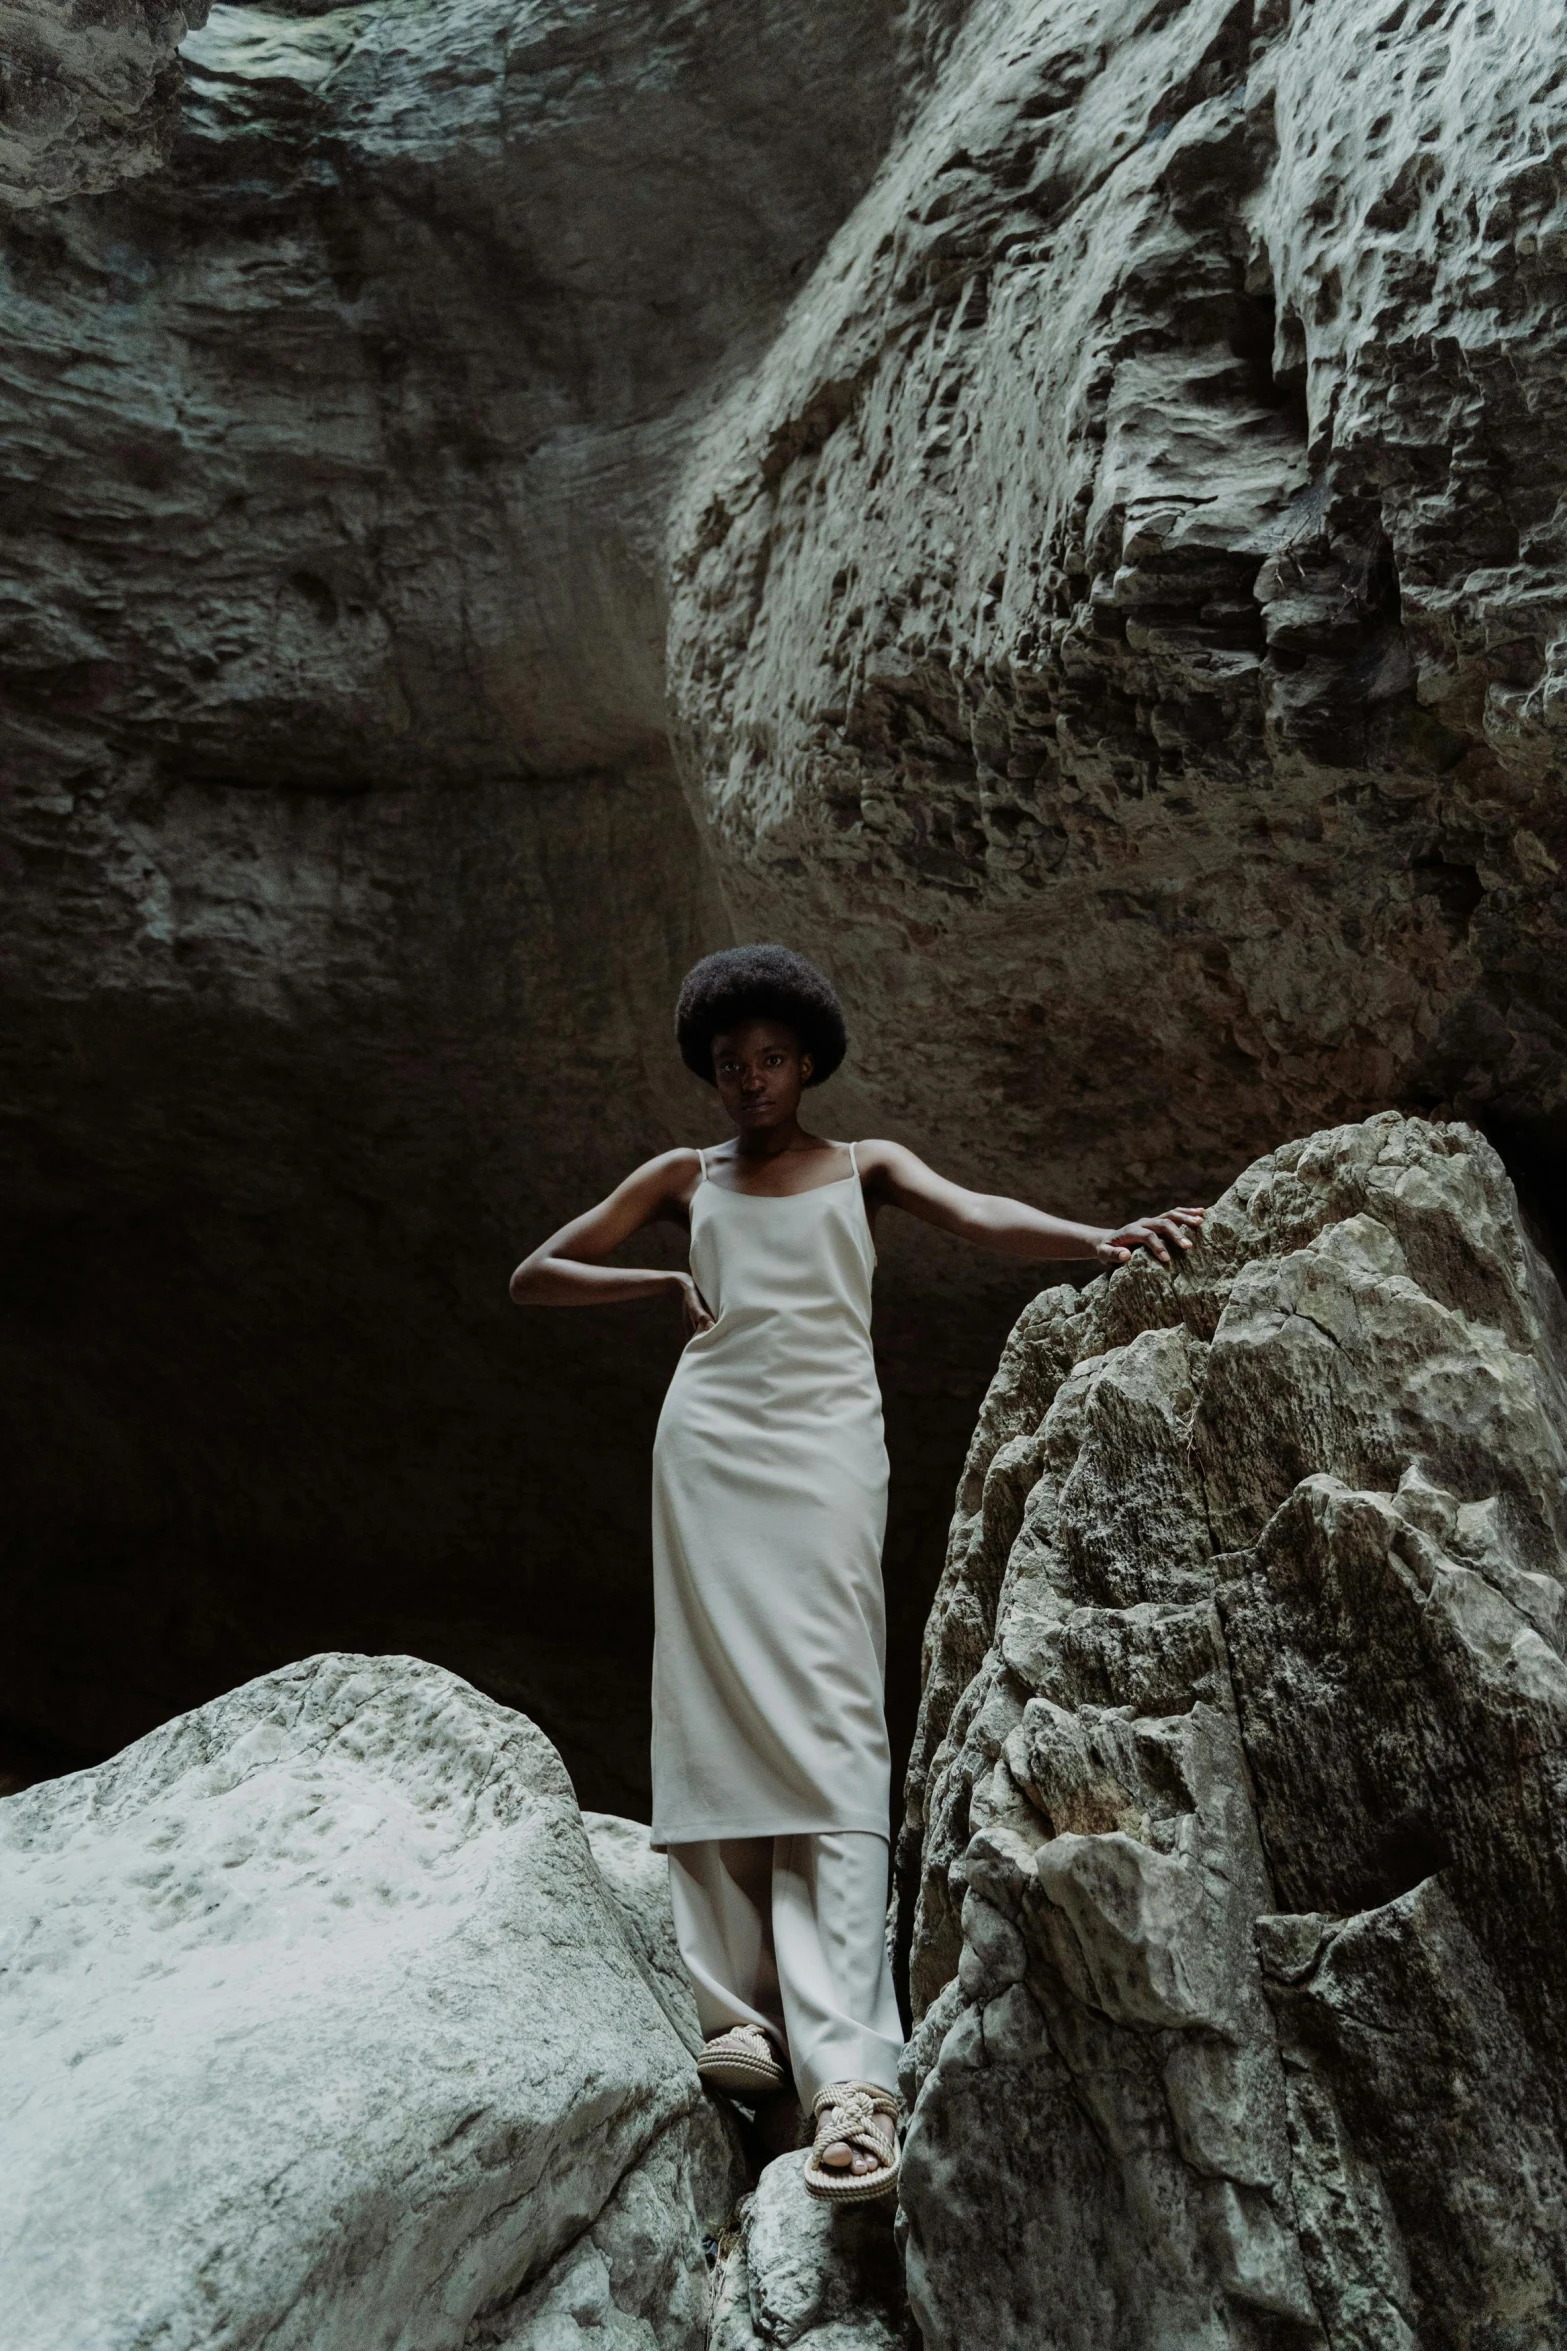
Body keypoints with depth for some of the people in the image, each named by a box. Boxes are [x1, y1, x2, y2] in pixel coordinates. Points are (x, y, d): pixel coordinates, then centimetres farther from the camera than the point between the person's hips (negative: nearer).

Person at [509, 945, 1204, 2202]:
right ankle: (736, 2015, 0)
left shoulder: (864, 1166, 16)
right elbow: (535, 1275, 20)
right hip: (708, 1445, 3)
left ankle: (851, 2071, -22)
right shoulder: (685, 1180, 20)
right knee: (714, 1721, -4)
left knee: (827, 1732, -14)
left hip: (823, 1445, -2)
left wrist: (1102, 1238, -22)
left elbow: (978, 1215, -3)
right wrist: (665, 1283, 6)